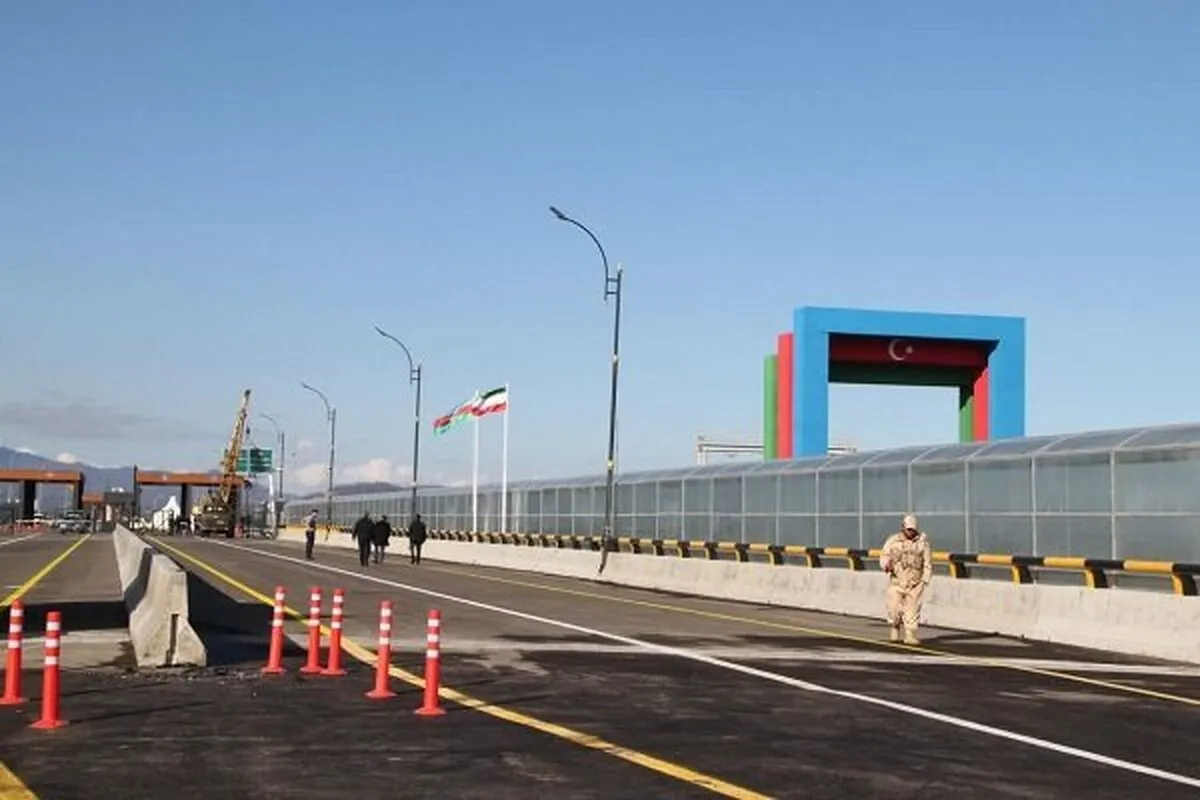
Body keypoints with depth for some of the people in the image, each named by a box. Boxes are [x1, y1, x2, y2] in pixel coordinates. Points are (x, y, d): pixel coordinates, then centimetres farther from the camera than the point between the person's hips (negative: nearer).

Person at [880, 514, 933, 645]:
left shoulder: (922, 541, 2)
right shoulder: (893, 540, 3)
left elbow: (927, 562, 3)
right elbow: (885, 555, 0)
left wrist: (926, 579, -4)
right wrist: (886, 564, -22)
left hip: (915, 582, 0)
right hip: (897, 581, 0)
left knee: (913, 609, -3)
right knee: (894, 609, -2)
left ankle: (910, 635, 4)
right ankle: (895, 626, 26)